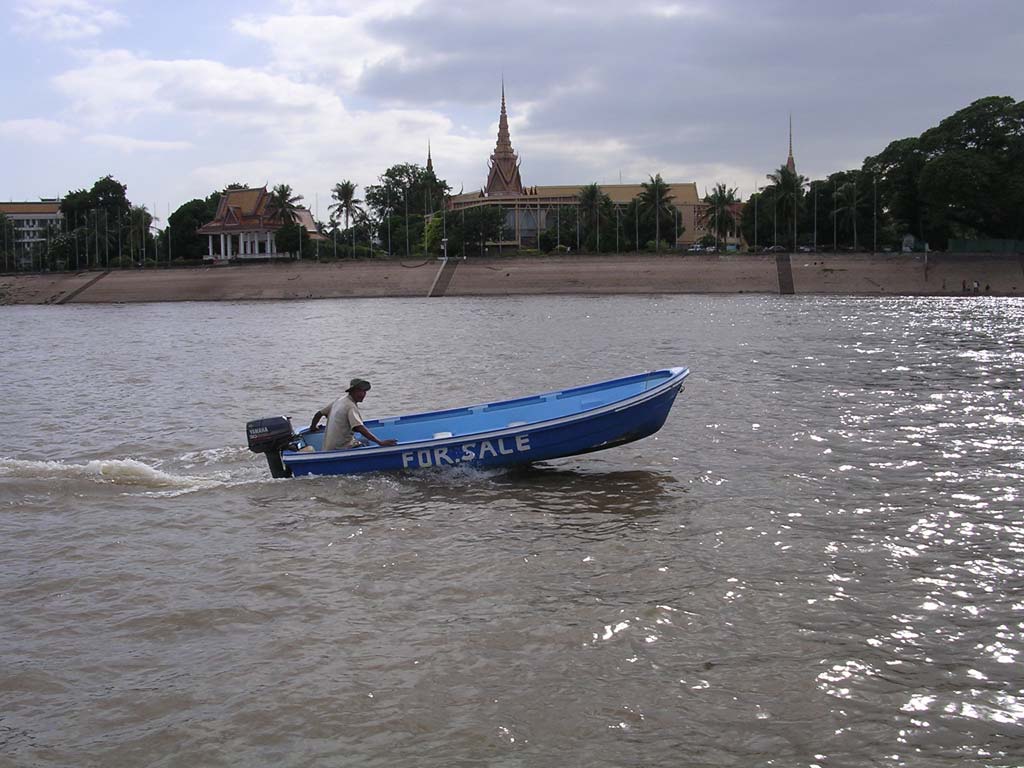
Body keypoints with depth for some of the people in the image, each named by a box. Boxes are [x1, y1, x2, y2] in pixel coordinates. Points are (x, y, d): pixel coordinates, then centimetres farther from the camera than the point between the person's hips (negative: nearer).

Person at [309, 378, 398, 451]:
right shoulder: (351, 407, -15)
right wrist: (380, 442, -35)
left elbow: (319, 414, 19)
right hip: (341, 448, -9)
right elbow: (360, 428, -29)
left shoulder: (339, 400, 12)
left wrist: (312, 428, 37)